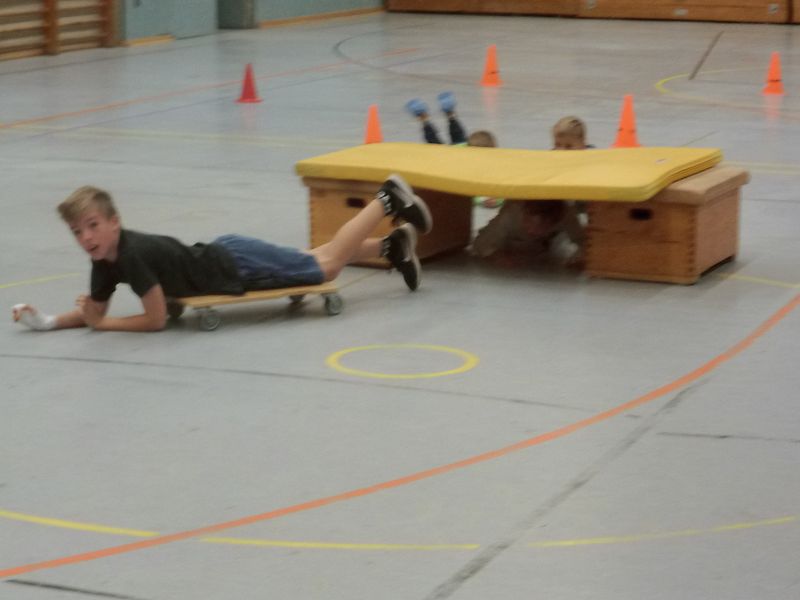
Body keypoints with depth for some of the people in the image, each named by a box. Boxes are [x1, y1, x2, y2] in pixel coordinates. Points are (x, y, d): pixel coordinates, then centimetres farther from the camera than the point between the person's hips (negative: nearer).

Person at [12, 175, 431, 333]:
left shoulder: (134, 255, -34)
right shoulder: (104, 260, -11)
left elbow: (155, 320, -30)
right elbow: (94, 310, -1)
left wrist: (103, 325, -20)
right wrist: (48, 321, -16)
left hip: (237, 264, -7)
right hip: (222, 256, 7)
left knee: (329, 264, 8)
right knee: (320, 260, 24)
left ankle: (388, 198, 22)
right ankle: (393, 245, 41)